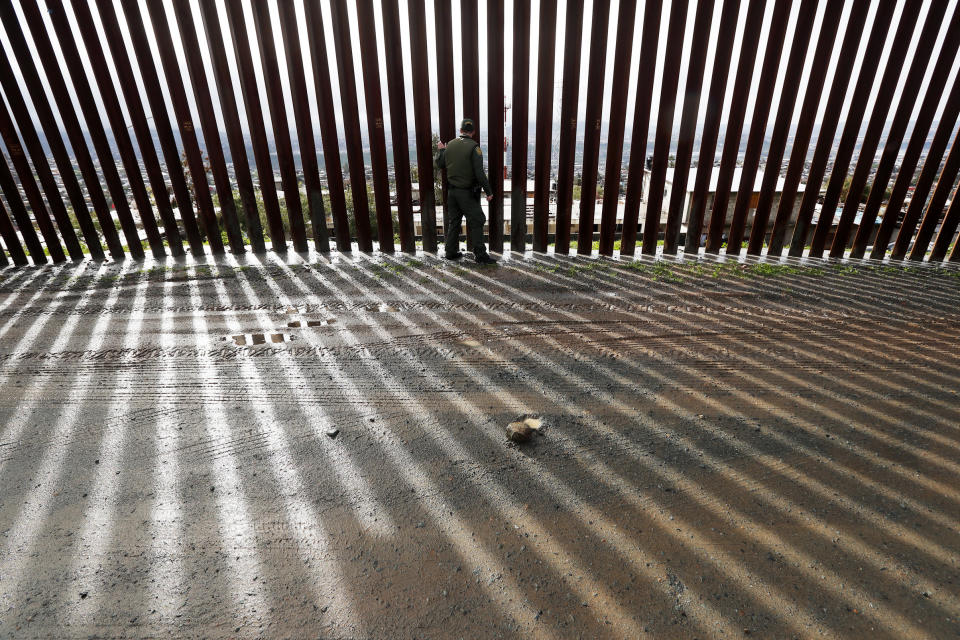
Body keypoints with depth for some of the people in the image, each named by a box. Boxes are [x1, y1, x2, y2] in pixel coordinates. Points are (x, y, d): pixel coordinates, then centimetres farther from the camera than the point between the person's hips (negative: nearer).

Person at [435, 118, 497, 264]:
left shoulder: (450, 145, 4)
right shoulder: (474, 147, -12)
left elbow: (439, 165, 13)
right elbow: (479, 173, -18)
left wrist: (440, 150, 29)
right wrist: (488, 191, -12)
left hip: (451, 191, 6)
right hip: (467, 193, -6)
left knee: (453, 221, 14)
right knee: (476, 221, 0)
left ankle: (451, 252, 20)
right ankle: (480, 255, 0)